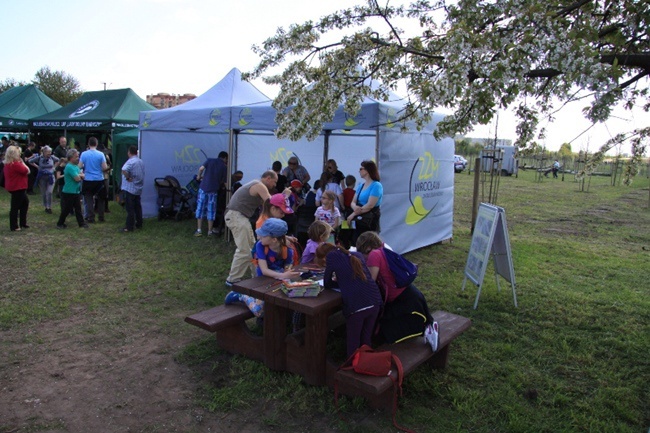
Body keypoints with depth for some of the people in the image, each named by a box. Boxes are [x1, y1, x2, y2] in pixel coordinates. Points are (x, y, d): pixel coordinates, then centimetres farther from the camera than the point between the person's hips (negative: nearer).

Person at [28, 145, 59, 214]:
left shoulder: (52, 157, -4)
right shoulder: (39, 158, -7)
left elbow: (58, 160, 17)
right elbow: (30, 161, 5)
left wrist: (54, 166, 8)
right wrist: (37, 167, 3)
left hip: (50, 177, 0)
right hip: (42, 178, 0)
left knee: (49, 192, -11)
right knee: (44, 194, 8)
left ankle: (49, 207, 1)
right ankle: (46, 207, 21)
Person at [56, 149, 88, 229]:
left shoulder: (76, 166, 12)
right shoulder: (70, 167, -18)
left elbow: (83, 176, 7)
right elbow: (77, 179, -23)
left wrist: (79, 175, -13)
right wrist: (80, 175, -3)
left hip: (76, 192, 8)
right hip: (69, 192, -8)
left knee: (78, 208, 11)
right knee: (66, 209, 1)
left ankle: (81, 223, 15)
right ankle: (60, 223, 14)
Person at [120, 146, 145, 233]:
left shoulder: (130, 161, -17)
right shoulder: (141, 162, 10)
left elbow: (124, 170, -36)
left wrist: (127, 178, -21)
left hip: (130, 189, -8)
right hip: (139, 188, 8)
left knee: (130, 208, -5)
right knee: (138, 207, 15)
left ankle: (129, 227, -3)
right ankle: (139, 224, 22)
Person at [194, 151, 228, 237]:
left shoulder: (210, 160, 7)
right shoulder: (224, 167, 5)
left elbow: (201, 168, -8)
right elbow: (224, 182, 3)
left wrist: (199, 176, 9)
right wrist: (223, 186, 24)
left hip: (203, 187, 1)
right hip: (213, 190, -1)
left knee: (200, 208, 7)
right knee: (211, 210, 8)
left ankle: (199, 230, 7)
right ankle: (210, 231, 13)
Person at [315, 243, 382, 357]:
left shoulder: (331, 256, 5)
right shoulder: (357, 255, 21)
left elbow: (327, 284, 13)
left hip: (356, 306, -6)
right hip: (374, 302, 6)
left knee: (353, 342, 15)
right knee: (366, 339, 23)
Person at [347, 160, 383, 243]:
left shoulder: (376, 185, -10)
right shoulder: (360, 186, 14)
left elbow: (370, 205, -17)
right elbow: (353, 202, 10)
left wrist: (354, 214, -11)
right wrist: (355, 207, -15)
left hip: (370, 223, -7)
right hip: (359, 222, 7)